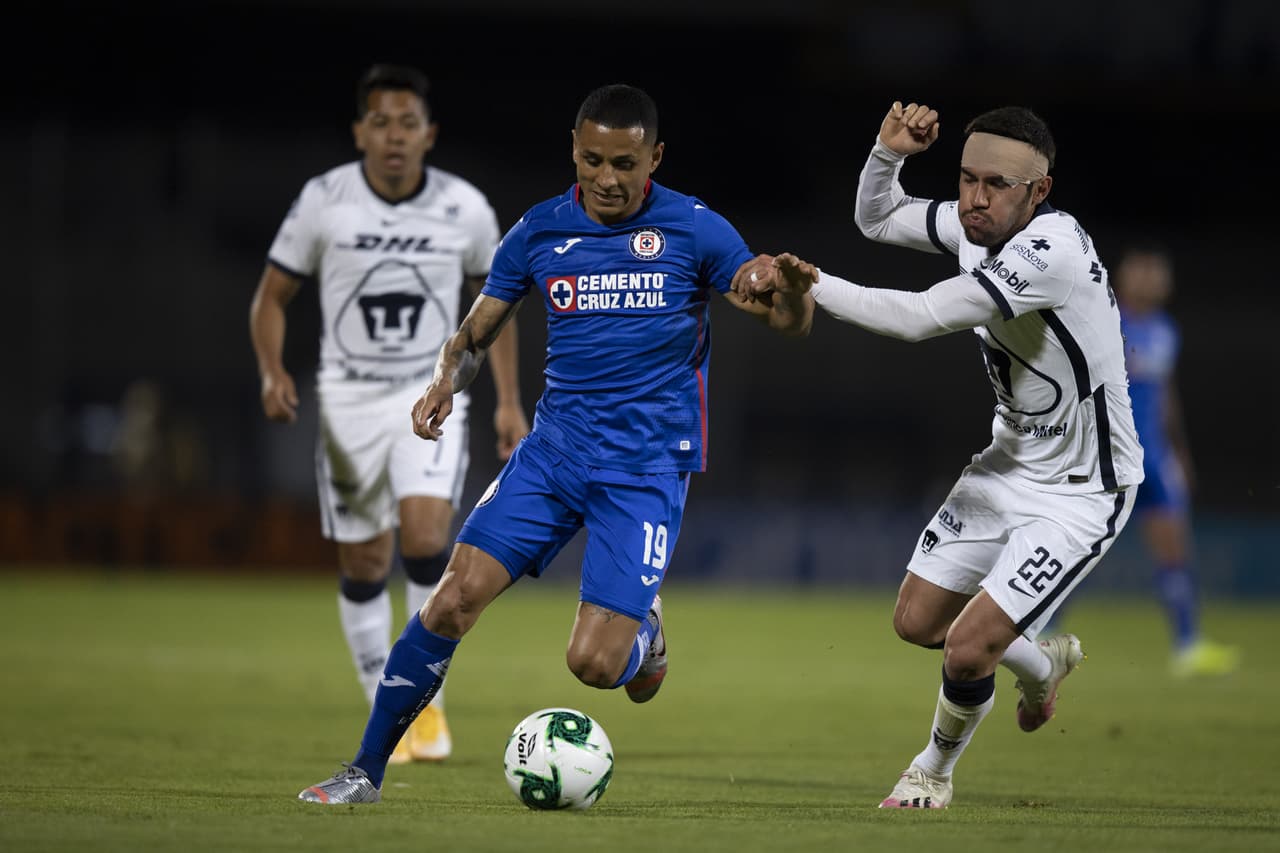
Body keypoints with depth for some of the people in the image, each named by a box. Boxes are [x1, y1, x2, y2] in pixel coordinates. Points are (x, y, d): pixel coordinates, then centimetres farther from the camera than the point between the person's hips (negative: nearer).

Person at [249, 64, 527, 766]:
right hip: (348, 399, 1)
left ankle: (429, 700, -6)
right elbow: (272, 296, 2)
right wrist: (273, 373, -14)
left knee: (424, 536, -21)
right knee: (362, 568, 4)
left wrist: (510, 403, 8)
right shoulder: (323, 201, -7)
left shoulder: (465, 209, -4)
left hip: (431, 394, -1)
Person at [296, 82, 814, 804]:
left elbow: (792, 321, -3)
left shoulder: (693, 229, -4)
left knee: (593, 664, -13)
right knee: (455, 598, -13)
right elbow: (476, 333, 13)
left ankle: (640, 629, 25)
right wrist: (447, 382, -9)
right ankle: (366, 772, -1)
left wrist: (789, 291, -28)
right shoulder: (540, 232, 5)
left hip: (648, 464, -3)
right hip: (557, 446, 3)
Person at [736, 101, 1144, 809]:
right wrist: (889, 152, -10)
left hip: (1080, 493, -8)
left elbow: (920, 318, -35)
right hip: (1010, 463, 8)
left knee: (967, 650, -13)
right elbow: (877, 219, 11)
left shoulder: (1053, 248, -32)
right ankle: (1044, 662, 41)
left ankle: (935, 770, 19)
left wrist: (810, 283, -33)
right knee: (916, 620, 12)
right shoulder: (975, 225, -6)